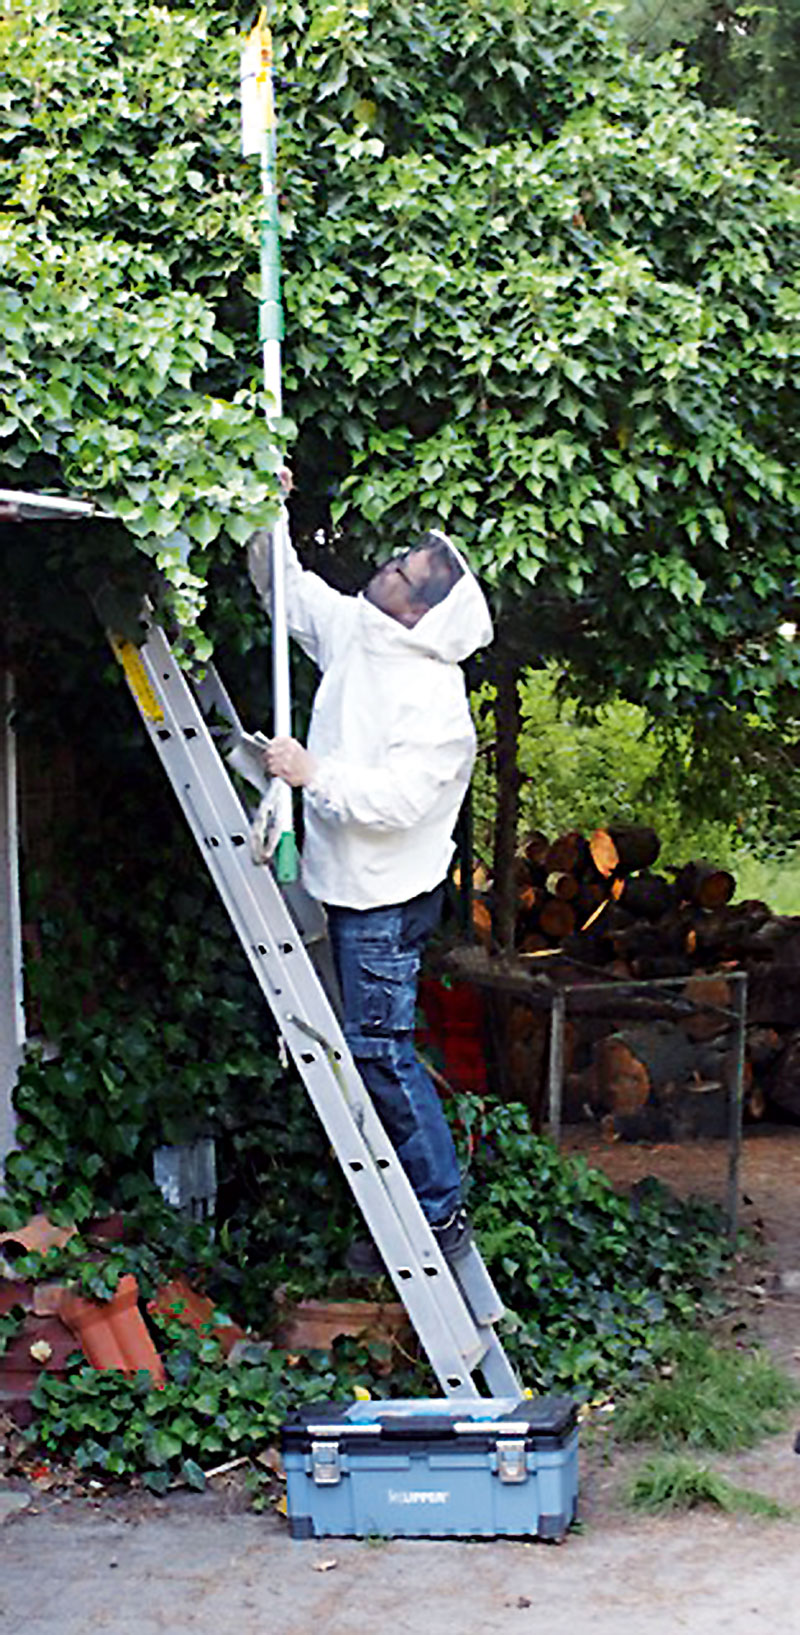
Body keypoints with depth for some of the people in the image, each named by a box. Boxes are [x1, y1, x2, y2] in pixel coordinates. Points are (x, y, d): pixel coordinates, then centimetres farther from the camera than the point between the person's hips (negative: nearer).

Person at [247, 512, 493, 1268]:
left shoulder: (434, 697, -23)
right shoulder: (352, 631, 2)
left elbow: (398, 798, -28)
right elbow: (287, 590, 17)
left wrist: (314, 772, -29)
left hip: (387, 897, -9)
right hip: (350, 885, 9)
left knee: (378, 1047, -7)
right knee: (374, 1048, 15)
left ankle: (439, 1212, 2)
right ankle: (421, 1203, 25)